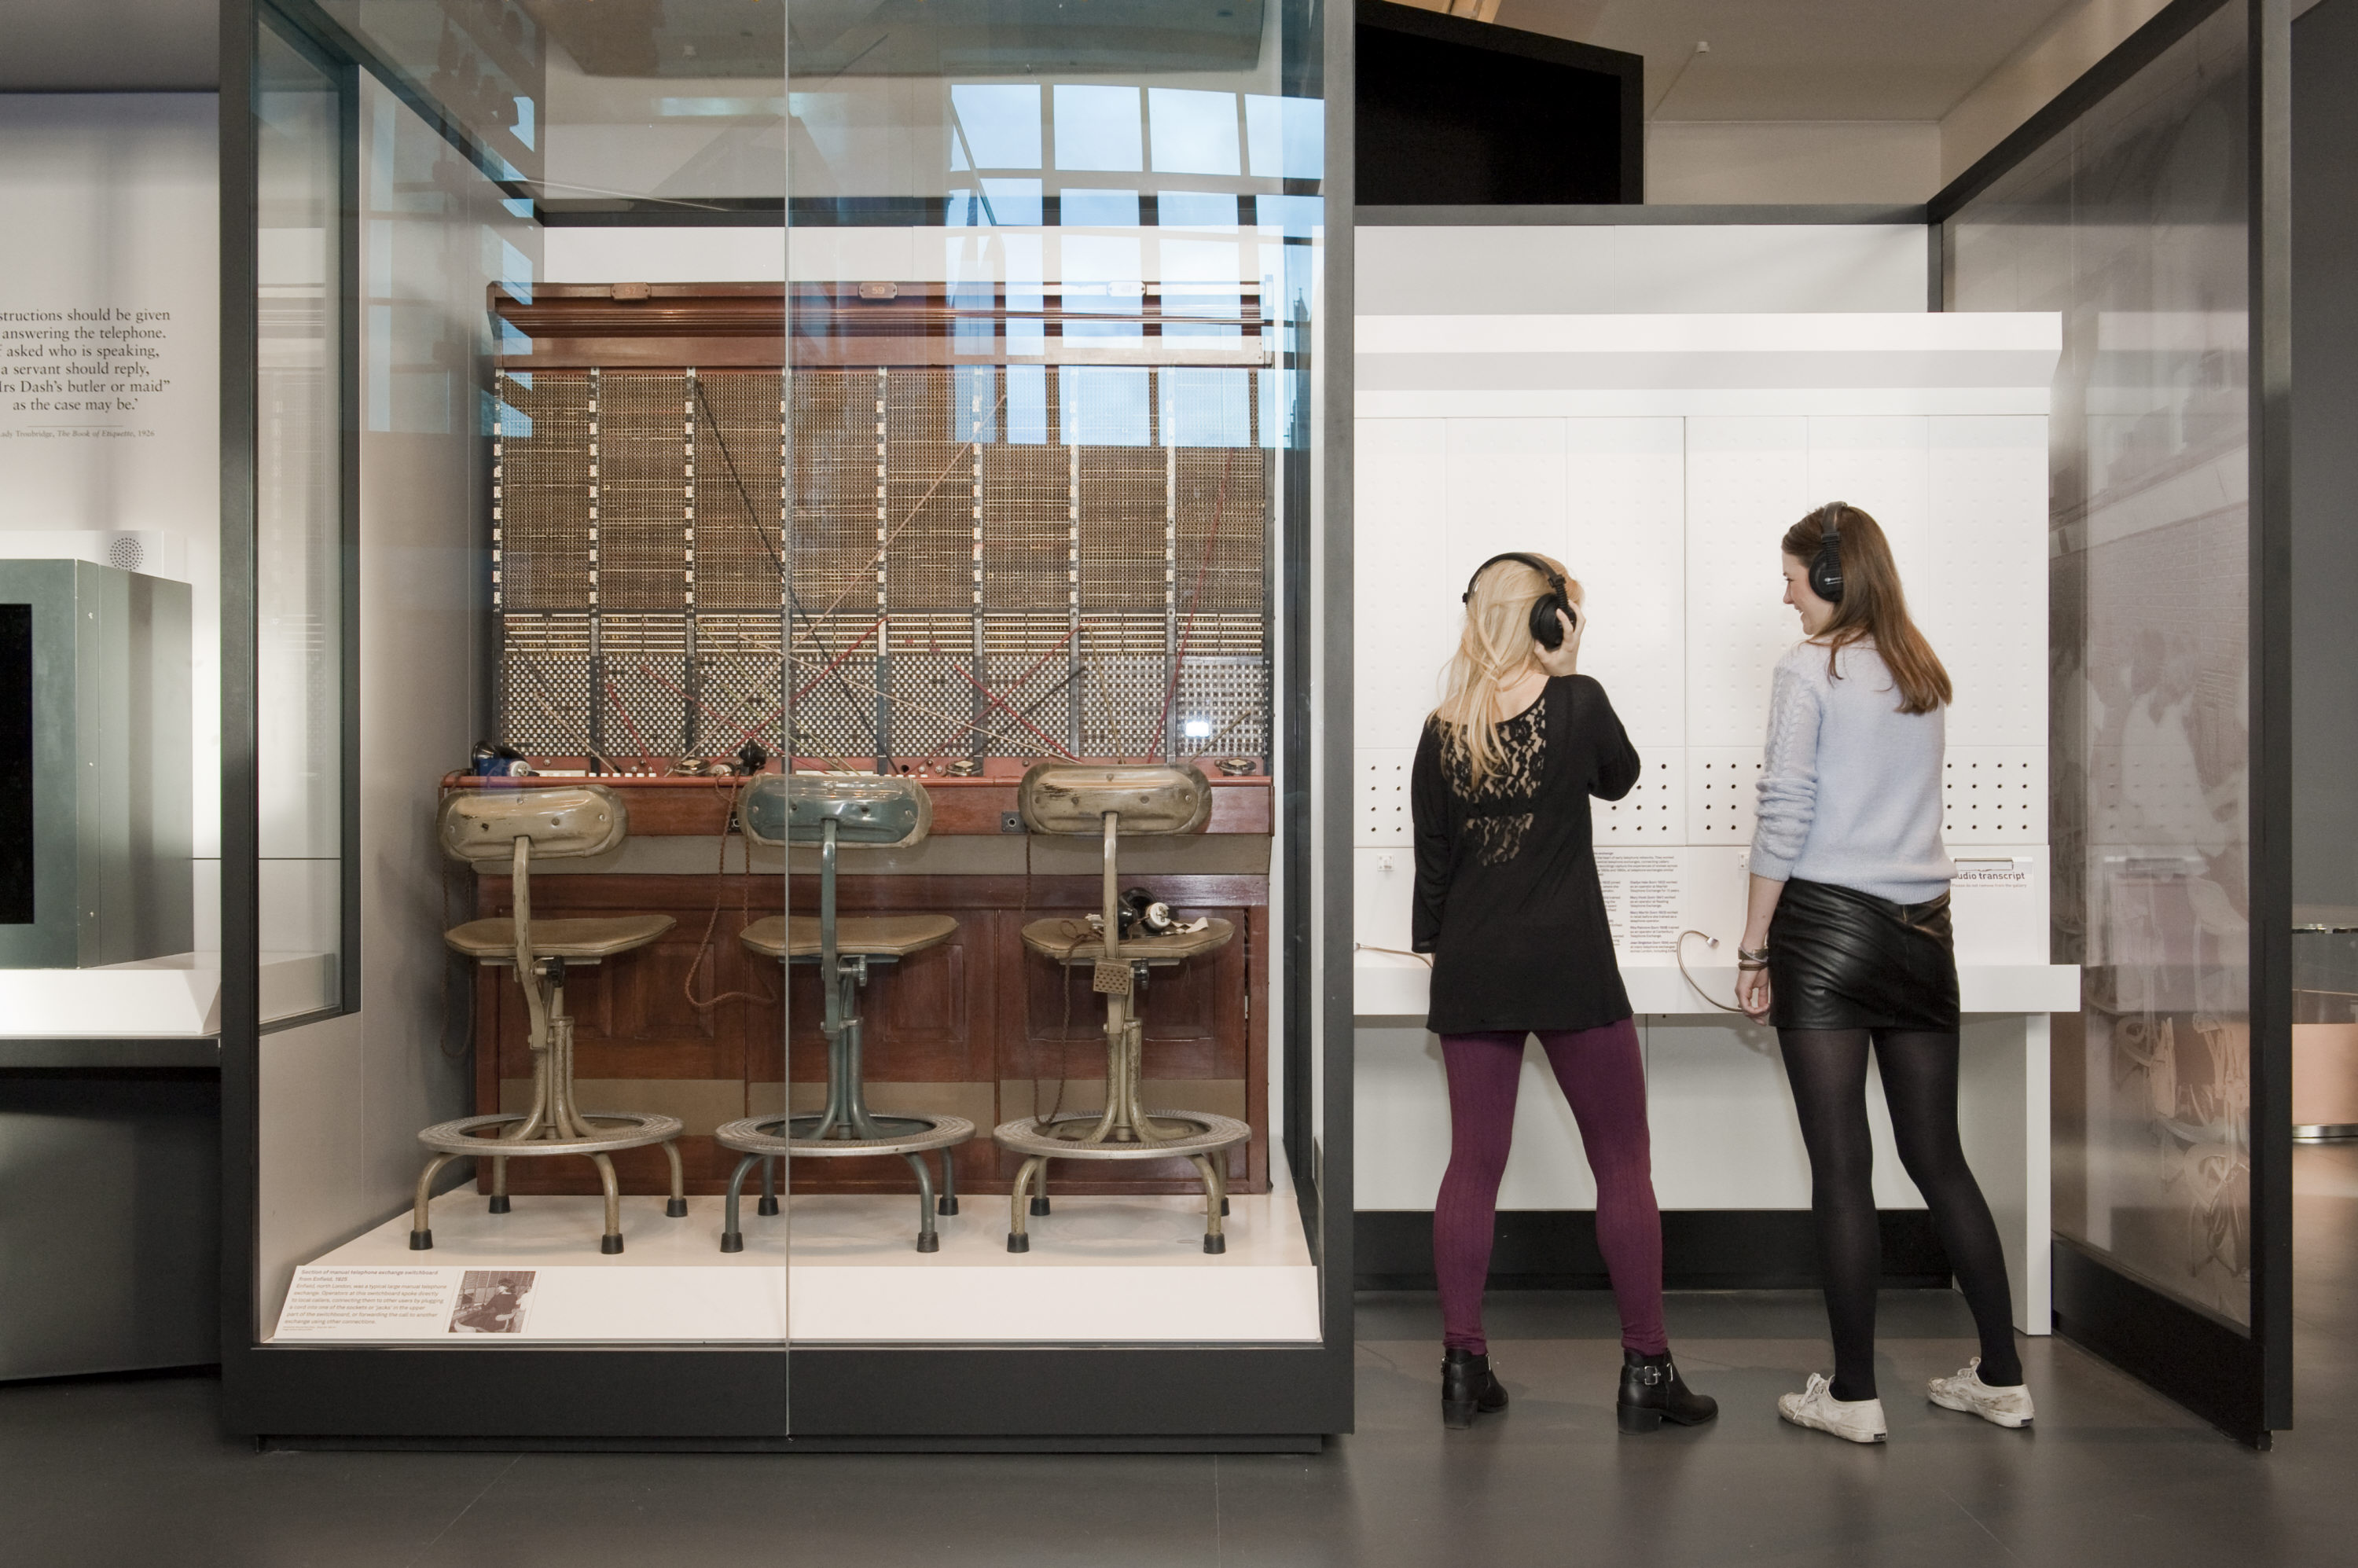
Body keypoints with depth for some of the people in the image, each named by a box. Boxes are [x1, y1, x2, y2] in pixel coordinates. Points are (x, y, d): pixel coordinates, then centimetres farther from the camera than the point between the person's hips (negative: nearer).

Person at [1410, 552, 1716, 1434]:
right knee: (1622, 1167, 7)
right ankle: (1646, 1371, 12)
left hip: (1472, 972, 4)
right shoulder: (1576, 701, -7)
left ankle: (1463, 1367, 13)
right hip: (1570, 966, -4)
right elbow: (1619, 777, 13)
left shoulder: (1442, 733, 3)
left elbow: (1431, 859, 8)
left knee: (1474, 1166, 9)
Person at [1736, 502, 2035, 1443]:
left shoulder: (1809, 670, -7)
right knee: (1938, 1157, 13)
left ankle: (1854, 1393, 6)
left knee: (1841, 1167, -1)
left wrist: (1752, 949, -7)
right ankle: (2002, 1377, 20)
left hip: (1828, 925, -6)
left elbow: (1783, 819, -11)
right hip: (1922, 928, 6)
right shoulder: (1924, 671, 13)